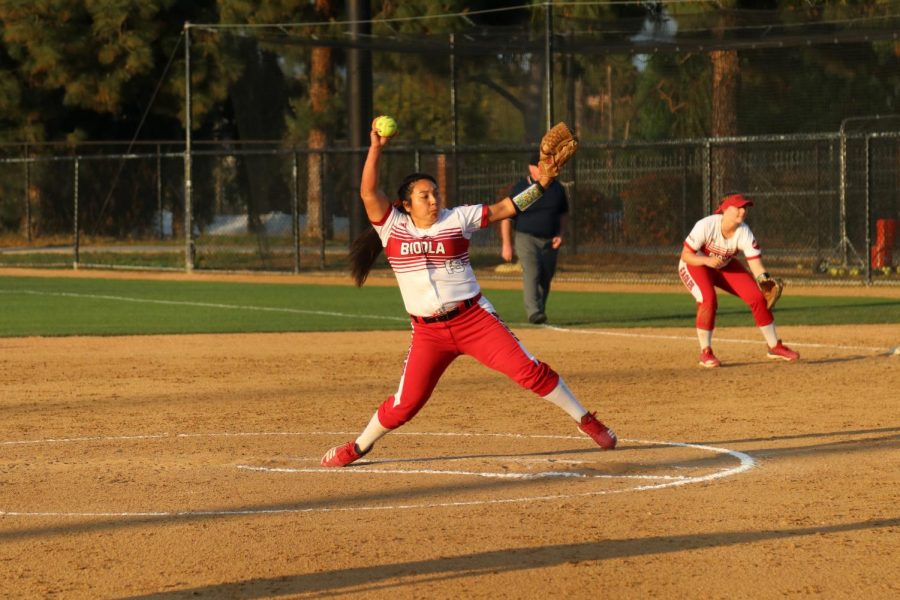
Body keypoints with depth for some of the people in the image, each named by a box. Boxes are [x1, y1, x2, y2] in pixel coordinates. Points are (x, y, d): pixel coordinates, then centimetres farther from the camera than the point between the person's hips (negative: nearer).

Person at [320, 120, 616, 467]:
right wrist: (376, 148, -18)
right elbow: (368, 193, -11)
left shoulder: (457, 219, 3)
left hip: (474, 319, 0)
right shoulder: (393, 227, 1)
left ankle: (584, 419, 4)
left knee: (528, 370, -8)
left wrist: (540, 185, -7)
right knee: (405, 404, -1)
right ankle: (359, 447, 23)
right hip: (428, 332, 0)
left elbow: (504, 209, 3)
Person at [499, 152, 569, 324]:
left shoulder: (557, 188, 6)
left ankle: (540, 312, 22)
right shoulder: (519, 188, -5)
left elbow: (564, 214, 18)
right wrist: (506, 245, -7)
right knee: (531, 273, -20)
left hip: (549, 241, 4)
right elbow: (506, 217, -2)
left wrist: (560, 235, 2)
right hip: (526, 238, -4)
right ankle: (533, 312, -30)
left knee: (546, 278, 7)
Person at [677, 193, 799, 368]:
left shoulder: (744, 233, -23)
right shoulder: (706, 226, -32)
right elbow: (686, 255, -25)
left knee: (757, 297, -8)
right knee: (708, 300, -31)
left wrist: (765, 280, -47)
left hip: (725, 266, 4)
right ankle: (705, 353, -16)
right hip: (696, 264, -4)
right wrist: (707, 260, -42)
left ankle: (774, 347, 8)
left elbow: (756, 264, -26)